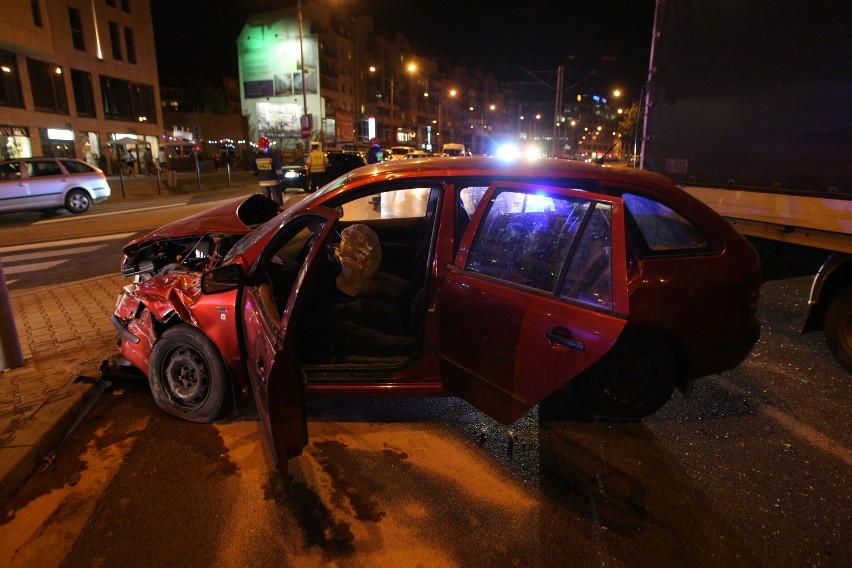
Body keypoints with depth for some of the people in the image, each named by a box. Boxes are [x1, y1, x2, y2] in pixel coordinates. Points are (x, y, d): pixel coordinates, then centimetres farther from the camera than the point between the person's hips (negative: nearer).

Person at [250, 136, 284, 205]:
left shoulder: (256, 157, -1)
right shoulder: (273, 156, -15)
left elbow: (253, 170, 9)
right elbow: (279, 169, -13)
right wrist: (280, 177, 2)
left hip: (262, 182, 4)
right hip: (273, 181, -4)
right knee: (278, 199, 4)